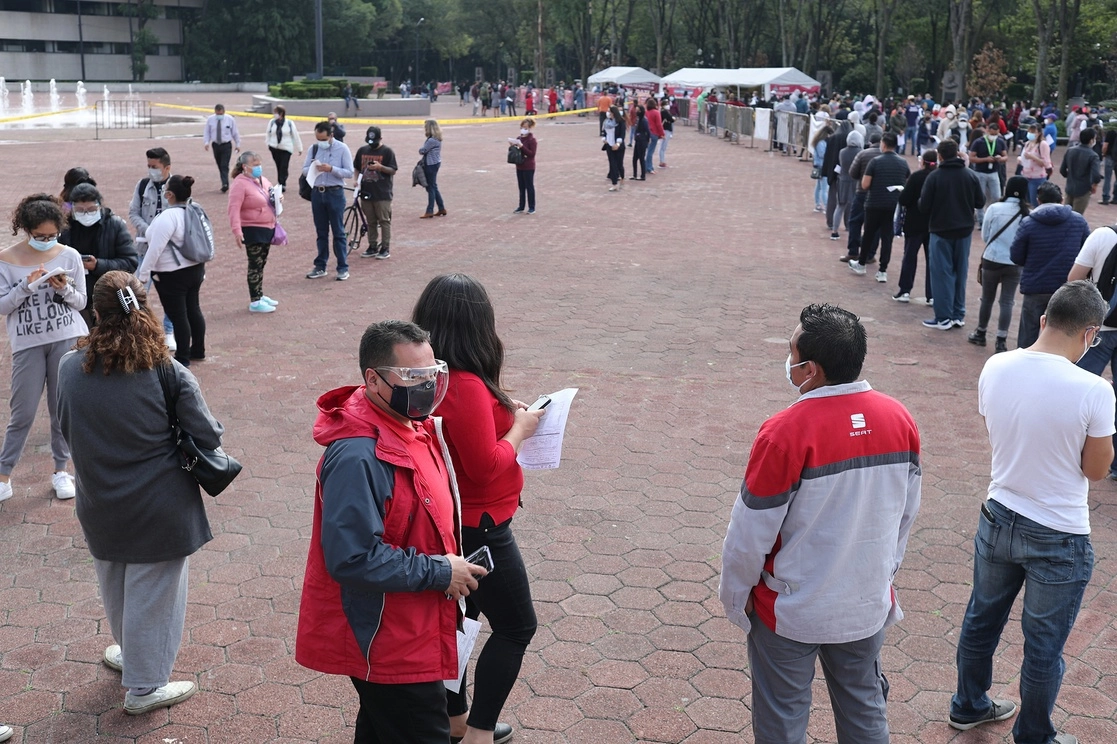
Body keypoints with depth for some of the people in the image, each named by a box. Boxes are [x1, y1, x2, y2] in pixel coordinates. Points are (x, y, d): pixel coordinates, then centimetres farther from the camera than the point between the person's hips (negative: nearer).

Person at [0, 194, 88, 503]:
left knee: (63, 408, 8)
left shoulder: (69, 256, -1)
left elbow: (81, 302, 4)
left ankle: (60, 470, 22)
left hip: (67, 339, 1)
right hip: (28, 343, -1)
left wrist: (65, 289, -16)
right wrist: (26, 286, -19)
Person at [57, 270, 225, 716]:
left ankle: (131, 653, 49)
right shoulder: (169, 374, -20)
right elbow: (209, 437, -15)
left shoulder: (70, 368, -11)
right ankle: (144, 687, 25)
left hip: (100, 508, 4)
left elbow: (67, 429, 4)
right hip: (160, 508, -4)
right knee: (153, 594, 12)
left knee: (115, 589, 26)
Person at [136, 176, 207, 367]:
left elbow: (155, 248, -23)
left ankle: (182, 358, 8)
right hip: (195, 269, 9)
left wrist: (143, 274, -15)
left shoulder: (168, 217, -22)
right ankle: (198, 350, 30)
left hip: (172, 274, -9)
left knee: (177, 315, 0)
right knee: (193, 309, 18)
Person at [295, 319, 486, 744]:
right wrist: (439, 572, -23)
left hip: (407, 627, 10)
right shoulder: (358, 457, -30)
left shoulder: (412, 426, 2)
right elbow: (353, 559, -32)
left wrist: (450, 564, 5)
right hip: (384, 642, -10)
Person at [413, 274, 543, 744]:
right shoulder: (465, 385, -29)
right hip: (478, 527, -9)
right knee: (516, 627, 9)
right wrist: (519, 428, -12)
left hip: (445, 520, 9)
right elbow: (486, 466, -26)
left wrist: (500, 413, 3)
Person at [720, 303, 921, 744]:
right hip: (868, 606, 5)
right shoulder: (899, 419, -9)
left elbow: (750, 535, -18)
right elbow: (905, 513, 5)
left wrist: (734, 596, 0)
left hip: (791, 613, -5)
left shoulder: (786, 433, -27)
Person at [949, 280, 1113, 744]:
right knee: (1043, 648, 15)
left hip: (999, 519, 5)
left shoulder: (996, 368, -10)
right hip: (1059, 540, -5)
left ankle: (969, 706, 44)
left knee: (981, 619, 24)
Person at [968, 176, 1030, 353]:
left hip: (992, 260, 0)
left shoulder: (994, 208, -11)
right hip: (1014, 264, 0)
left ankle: (980, 334, 29)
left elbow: (985, 236, -1)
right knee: (1007, 302, 5)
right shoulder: (1027, 214, -8)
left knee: (987, 299, 15)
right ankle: (1001, 342, 2)